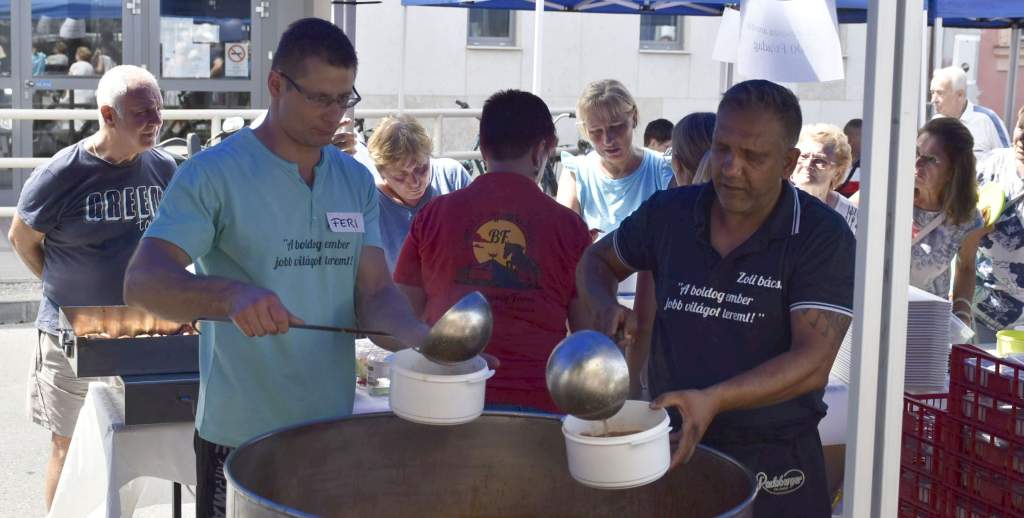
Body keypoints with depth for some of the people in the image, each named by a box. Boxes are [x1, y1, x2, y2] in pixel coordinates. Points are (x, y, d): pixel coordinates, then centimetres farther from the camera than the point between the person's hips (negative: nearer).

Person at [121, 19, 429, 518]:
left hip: (334, 427, 5)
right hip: (240, 434, -5)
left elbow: (375, 293, 2)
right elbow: (142, 282, -20)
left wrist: (420, 339, -19)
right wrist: (232, 295, -38)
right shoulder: (213, 174, -11)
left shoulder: (356, 181, 6)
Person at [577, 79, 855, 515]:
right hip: (671, 447, 3)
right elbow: (596, 260, 17)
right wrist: (605, 307, -5)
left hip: (774, 467, -3)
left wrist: (713, 400, -34)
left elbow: (813, 362, -20)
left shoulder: (823, 237, -13)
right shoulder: (667, 213, -1)